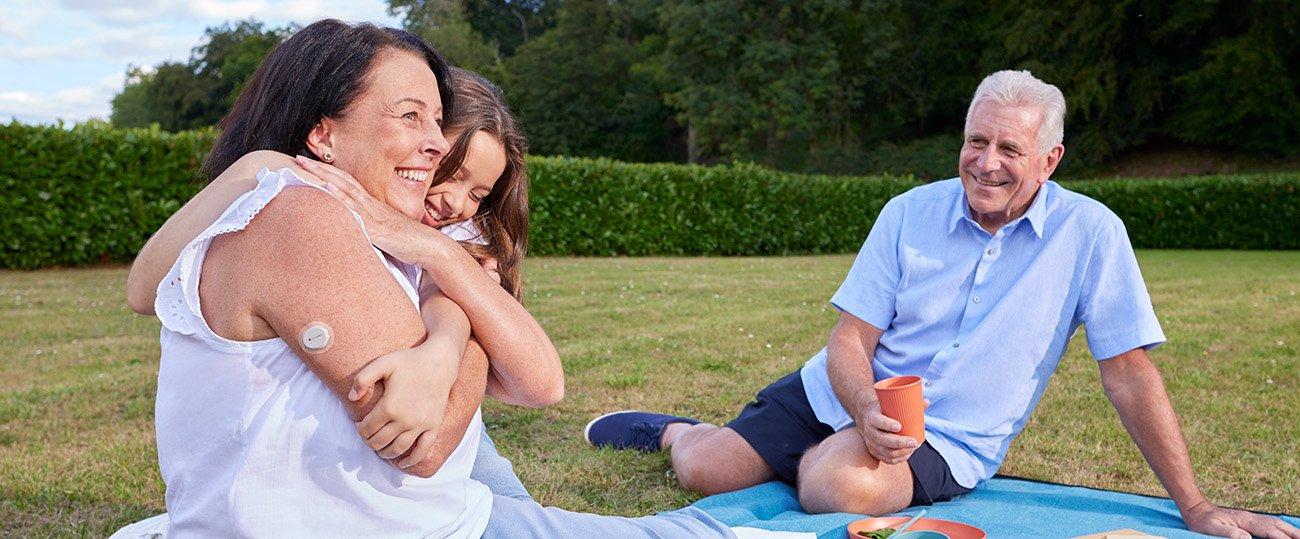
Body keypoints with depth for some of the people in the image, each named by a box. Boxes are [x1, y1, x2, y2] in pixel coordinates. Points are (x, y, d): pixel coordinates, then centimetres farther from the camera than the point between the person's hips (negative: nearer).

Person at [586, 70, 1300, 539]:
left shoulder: (1090, 234, -7)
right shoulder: (910, 213, -2)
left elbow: (1129, 373, -4)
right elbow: (850, 340, -4)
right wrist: (867, 412, -25)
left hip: (949, 438, -2)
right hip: (843, 397, 2)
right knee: (703, 471, -14)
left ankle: (814, 457, 2)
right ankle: (678, 432, 23)